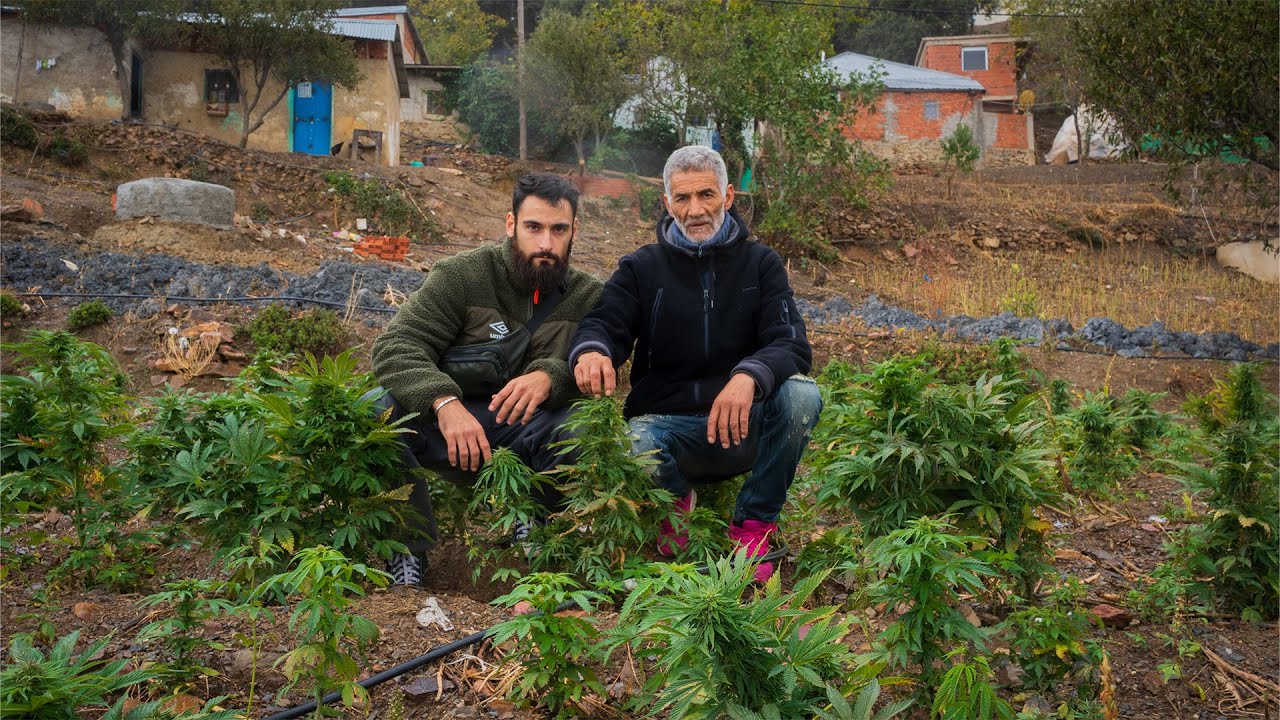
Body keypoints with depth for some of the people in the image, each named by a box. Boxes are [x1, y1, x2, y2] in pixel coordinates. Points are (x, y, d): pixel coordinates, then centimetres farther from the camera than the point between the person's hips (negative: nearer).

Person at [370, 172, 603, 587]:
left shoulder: (588, 299, 7)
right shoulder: (461, 276, -2)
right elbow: (395, 347, -13)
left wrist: (550, 376, -31)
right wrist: (445, 402, -33)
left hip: (522, 435, 1)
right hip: (441, 426, -1)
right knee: (377, 408, -30)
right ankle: (408, 547, -12)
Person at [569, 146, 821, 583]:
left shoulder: (760, 264, 6)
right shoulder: (641, 269, 8)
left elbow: (792, 346, -8)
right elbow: (602, 324, -7)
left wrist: (749, 377, -33)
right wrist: (591, 351, -35)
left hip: (742, 425, 1)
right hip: (666, 421, -1)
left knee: (801, 395, -30)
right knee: (632, 449, -36)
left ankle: (753, 525, -8)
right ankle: (675, 499, 4)